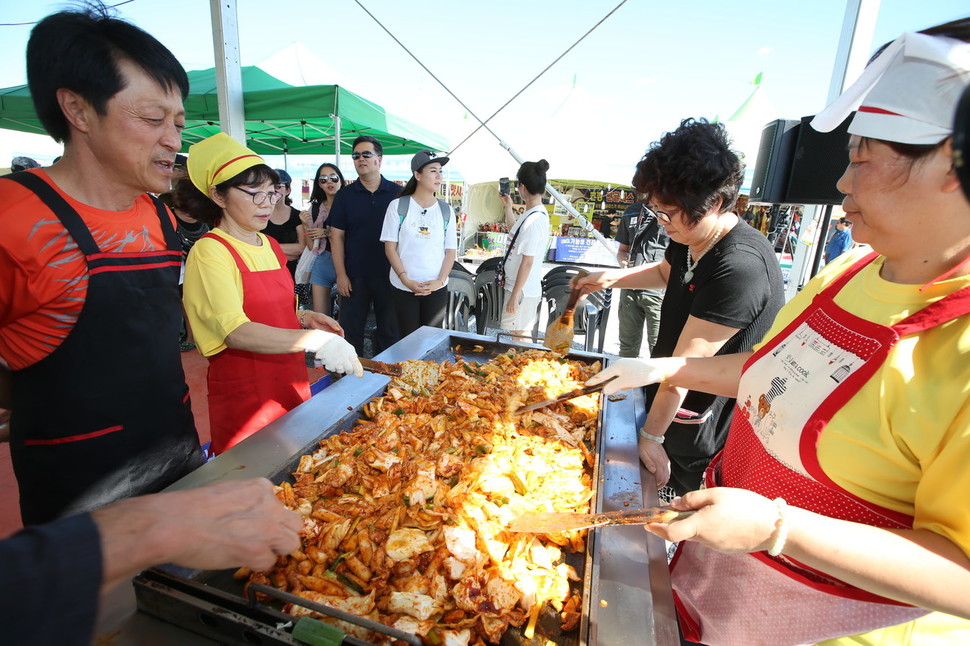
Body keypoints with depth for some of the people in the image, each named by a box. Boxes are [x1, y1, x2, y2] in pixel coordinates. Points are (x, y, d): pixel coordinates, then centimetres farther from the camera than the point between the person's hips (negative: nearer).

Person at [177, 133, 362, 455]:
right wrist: (314, 340, -36)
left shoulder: (271, 246, 9)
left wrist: (304, 317, 0)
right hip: (244, 398, -7)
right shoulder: (210, 251, -14)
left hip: (292, 384, 7)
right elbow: (235, 332, -26)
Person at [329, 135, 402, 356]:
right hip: (355, 277, 1)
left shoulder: (397, 193, 3)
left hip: (389, 275, 0)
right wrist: (341, 275, -4)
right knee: (351, 331, 7)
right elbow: (336, 237, 3)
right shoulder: (344, 196, 4)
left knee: (390, 331, 9)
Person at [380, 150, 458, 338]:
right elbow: (390, 247, -3)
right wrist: (406, 280, -12)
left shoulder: (446, 210, 5)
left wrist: (440, 281, -9)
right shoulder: (398, 206, -2)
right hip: (403, 287, -1)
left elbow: (451, 251, 5)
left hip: (436, 288, 2)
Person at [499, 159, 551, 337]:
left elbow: (527, 262, -22)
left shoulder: (533, 220, -22)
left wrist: (514, 296, -18)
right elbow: (515, 233, 28)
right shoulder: (538, 213, 8)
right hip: (527, 288, 10)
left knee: (515, 337, 2)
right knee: (518, 335, 20)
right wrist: (508, 207, 25)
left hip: (522, 290, -10)